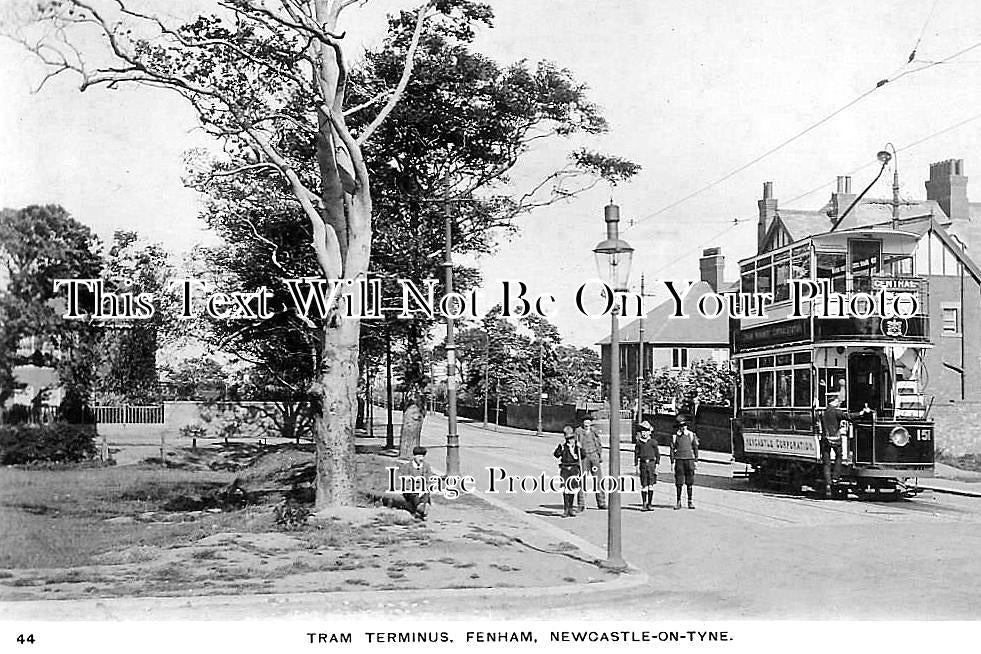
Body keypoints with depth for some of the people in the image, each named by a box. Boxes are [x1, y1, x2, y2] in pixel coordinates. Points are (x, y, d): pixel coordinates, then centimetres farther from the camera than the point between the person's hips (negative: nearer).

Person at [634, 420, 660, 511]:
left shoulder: (653, 442, 4)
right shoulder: (639, 443, 6)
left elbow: (657, 454, 6)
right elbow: (636, 455, 7)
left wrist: (656, 466, 1)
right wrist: (637, 467, 1)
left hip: (651, 463, 0)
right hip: (643, 464, 0)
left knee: (651, 485, -1)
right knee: (644, 485, 0)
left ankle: (650, 503, 6)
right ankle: (644, 504, 5)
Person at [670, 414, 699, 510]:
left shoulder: (691, 435, 6)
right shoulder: (675, 436, 5)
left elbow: (695, 448, 10)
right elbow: (672, 449, 8)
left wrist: (696, 460, 5)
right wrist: (672, 462, 2)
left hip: (689, 459, 0)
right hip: (679, 460, 0)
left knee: (689, 482, 2)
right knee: (679, 483, 0)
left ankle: (690, 502, 9)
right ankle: (678, 501, 7)